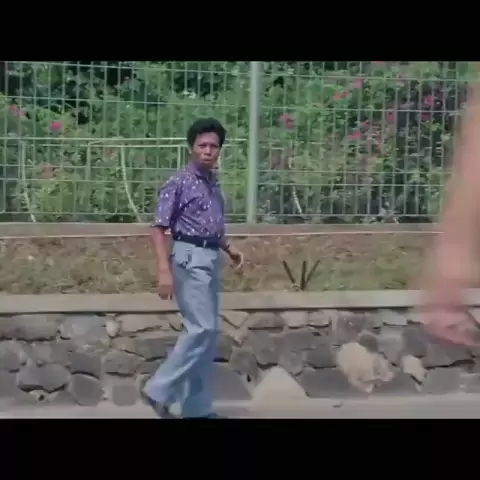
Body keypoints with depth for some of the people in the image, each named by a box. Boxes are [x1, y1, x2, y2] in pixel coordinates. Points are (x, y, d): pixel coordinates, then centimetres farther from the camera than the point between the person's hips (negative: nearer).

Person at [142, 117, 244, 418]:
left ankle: (198, 407, 14)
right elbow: (159, 228, -12)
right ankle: (160, 390, -5)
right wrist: (164, 270, -21)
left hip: (211, 259, 9)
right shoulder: (179, 183, -8)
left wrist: (229, 248, 12)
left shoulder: (214, 184, 15)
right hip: (190, 258, -8)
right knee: (202, 328, -15)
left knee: (208, 332, 8)